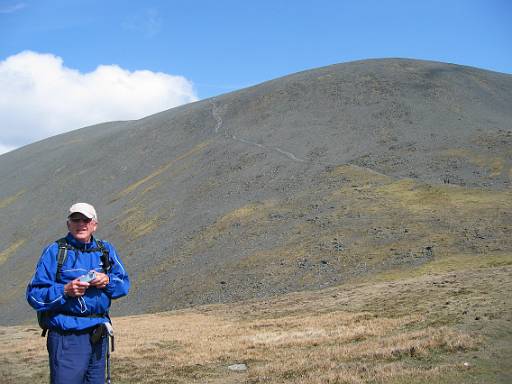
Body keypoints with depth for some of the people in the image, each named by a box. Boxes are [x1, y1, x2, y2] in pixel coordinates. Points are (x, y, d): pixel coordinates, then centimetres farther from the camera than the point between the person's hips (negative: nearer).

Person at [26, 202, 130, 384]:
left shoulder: (106, 250, 10)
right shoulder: (54, 252, -4)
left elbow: (124, 283, 12)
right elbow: (34, 295, -7)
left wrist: (108, 281, -8)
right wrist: (65, 291, -21)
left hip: (98, 334, 5)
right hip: (67, 337, -5)